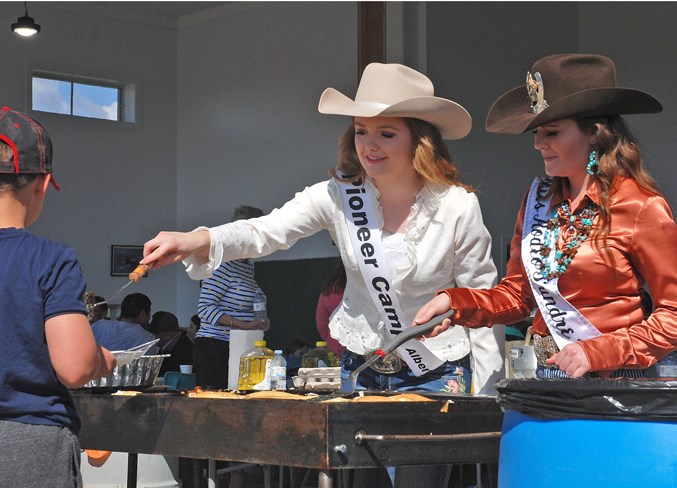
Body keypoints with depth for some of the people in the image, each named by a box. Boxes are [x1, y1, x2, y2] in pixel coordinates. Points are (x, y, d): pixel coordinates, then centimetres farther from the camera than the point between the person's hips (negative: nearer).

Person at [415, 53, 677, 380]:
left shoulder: (639, 206, -8)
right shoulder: (538, 200, 10)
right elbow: (517, 294, 15)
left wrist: (597, 352, -17)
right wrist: (454, 303, -2)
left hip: (615, 381, -5)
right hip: (547, 377, 5)